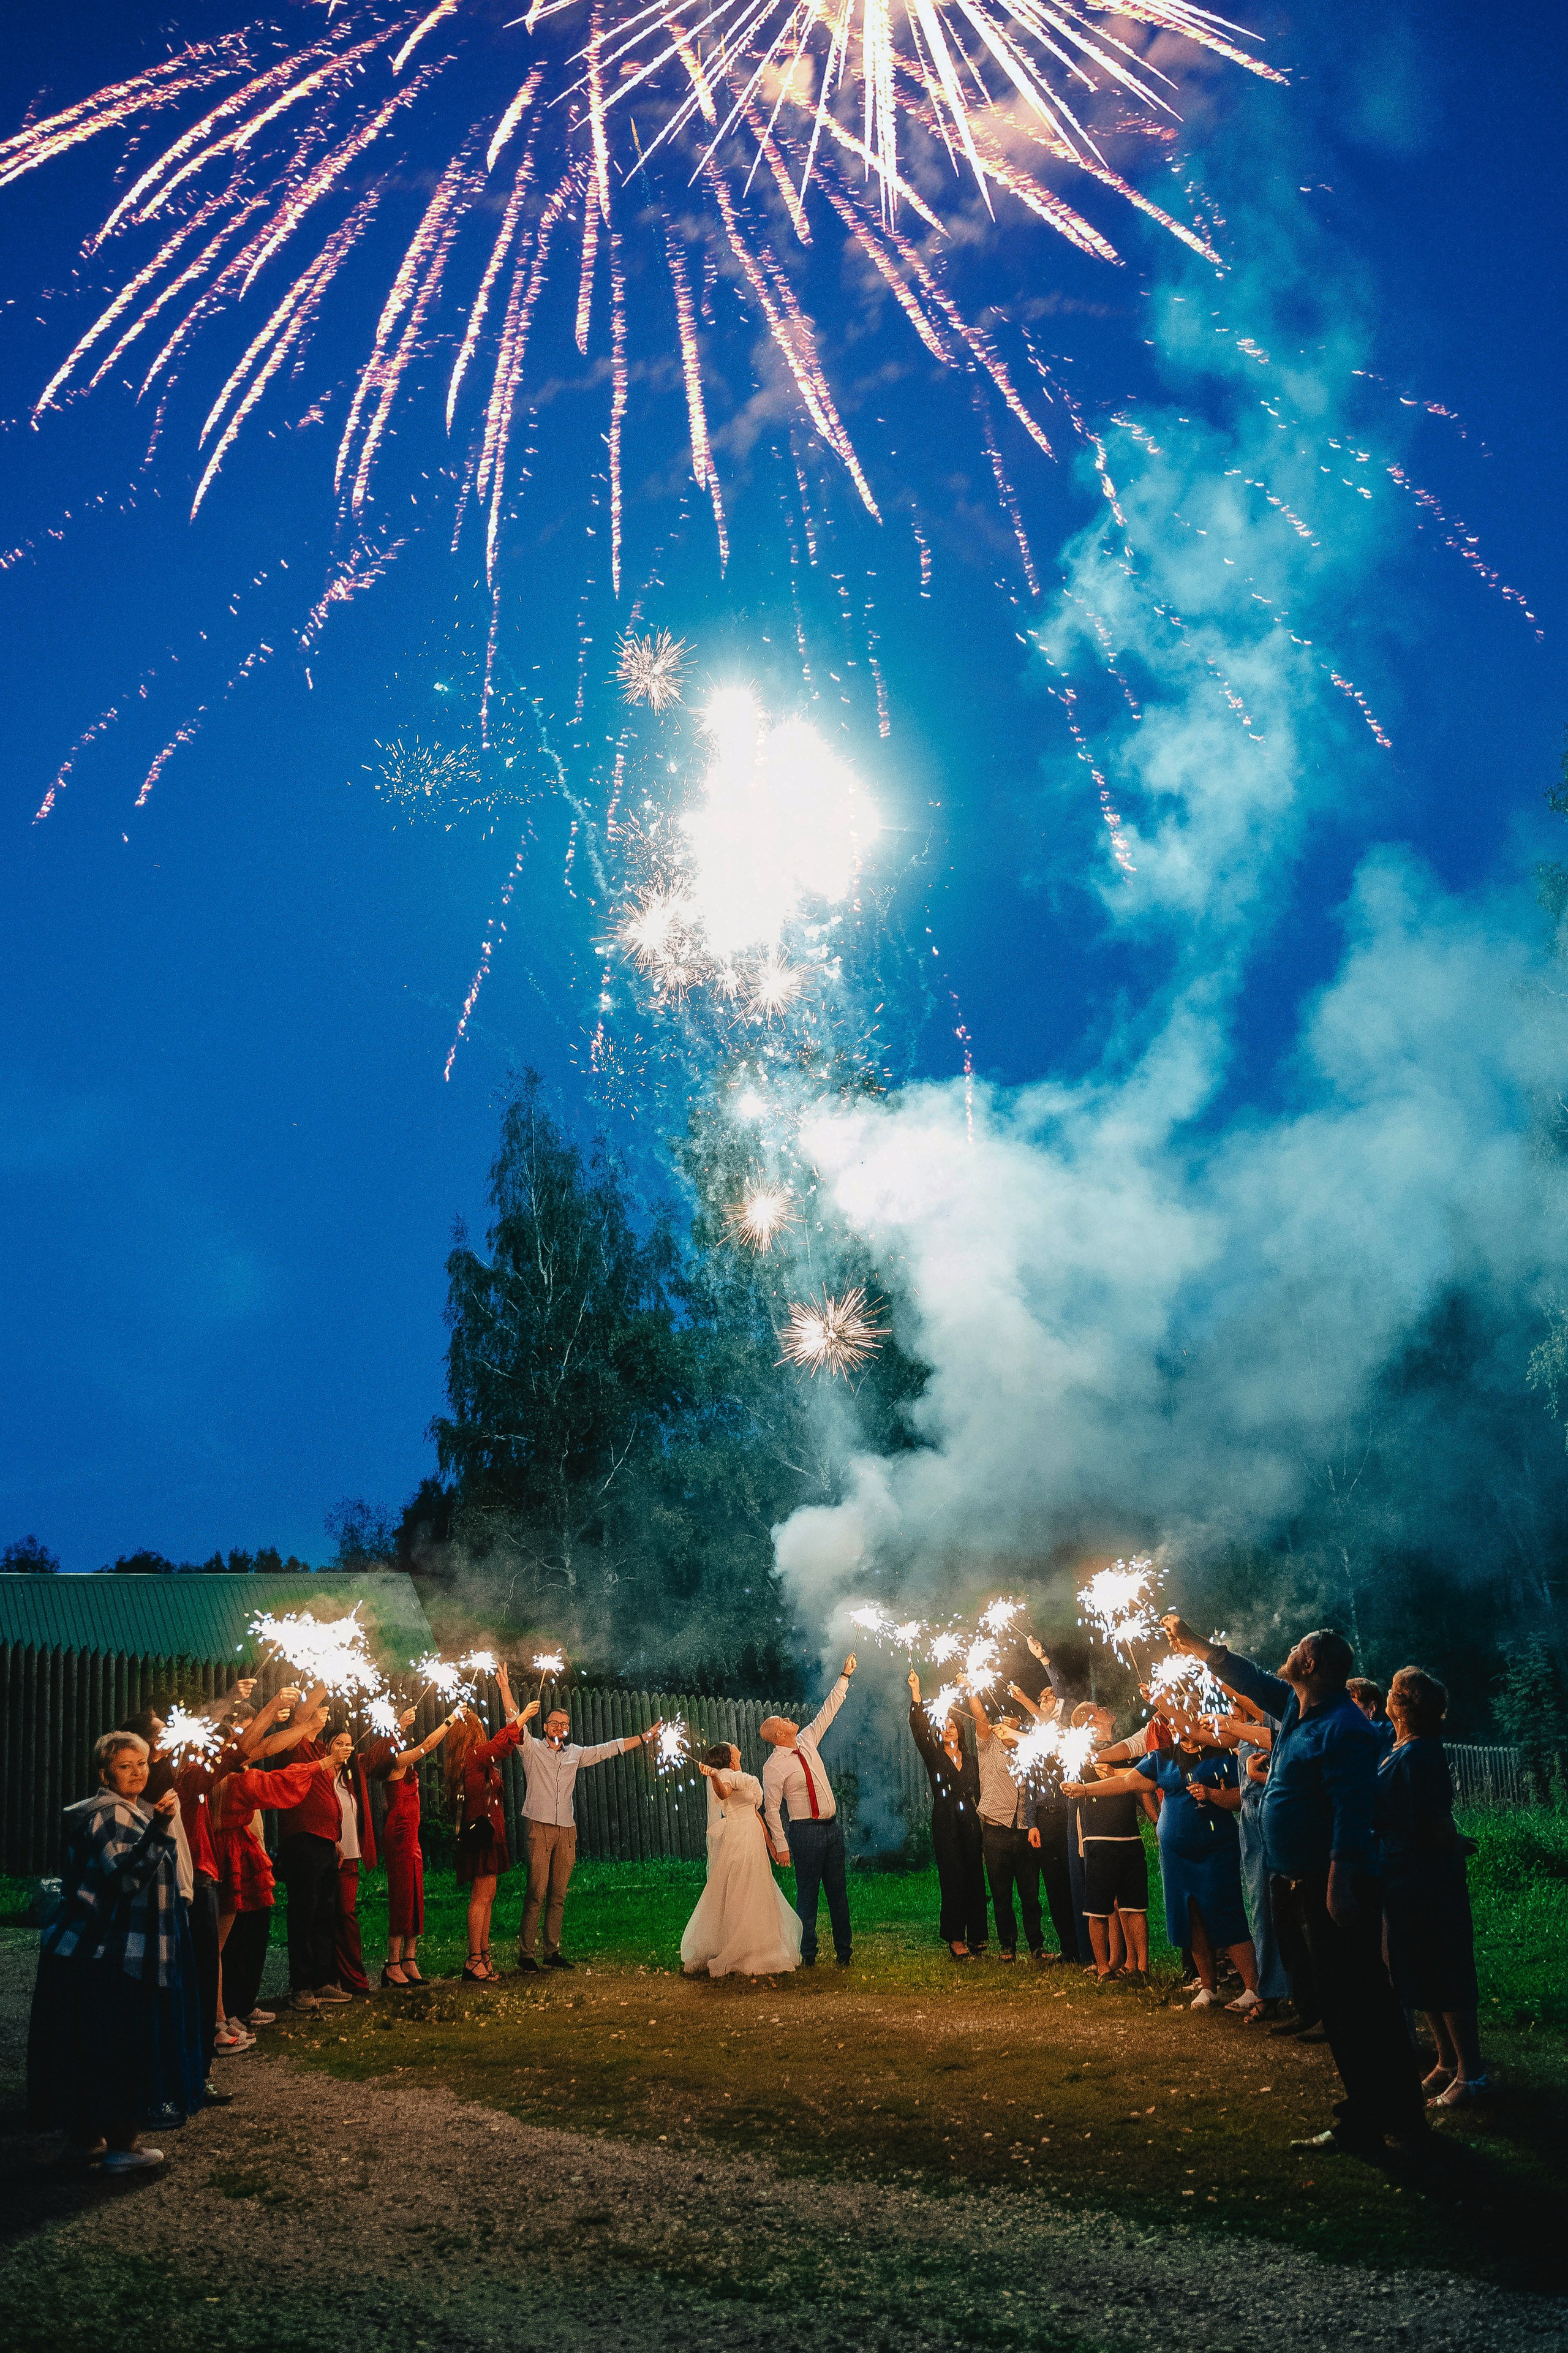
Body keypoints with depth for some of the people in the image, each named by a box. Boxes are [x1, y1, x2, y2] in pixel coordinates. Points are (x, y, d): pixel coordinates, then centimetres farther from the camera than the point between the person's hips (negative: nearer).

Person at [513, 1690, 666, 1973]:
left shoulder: (575, 1753, 18)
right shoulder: (532, 1748, 6)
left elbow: (609, 1748, 23)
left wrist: (644, 1737, 24)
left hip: (566, 1831, 5)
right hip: (540, 1828, -5)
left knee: (558, 1896, 4)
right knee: (536, 1893, -10)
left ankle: (552, 1953, 9)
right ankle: (526, 1954, -8)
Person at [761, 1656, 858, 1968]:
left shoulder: (807, 1742, 8)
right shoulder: (774, 1767, -10)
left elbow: (828, 1711, 15)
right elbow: (771, 1809, -9)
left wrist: (845, 1677, 14)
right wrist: (781, 1846, -13)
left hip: (833, 1827, 6)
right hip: (806, 1831, -6)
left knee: (839, 1891, 9)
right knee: (808, 1895, -1)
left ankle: (844, 1951, 16)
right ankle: (808, 1955, 7)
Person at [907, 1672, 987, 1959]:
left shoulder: (970, 1761, 15)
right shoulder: (934, 1756, 5)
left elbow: (978, 1794, 17)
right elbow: (919, 1730, -9)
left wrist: (979, 1819, 8)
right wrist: (916, 1695, -16)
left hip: (970, 1824, 3)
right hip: (945, 1826, -3)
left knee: (975, 1879, 1)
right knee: (953, 1880, -7)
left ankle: (976, 1935, 8)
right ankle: (955, 1938, -5)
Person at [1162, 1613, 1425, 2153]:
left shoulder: (1342, 1728, -19)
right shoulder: (1297, 1709, 11)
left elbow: (1352, 1811, -26)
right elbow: (1249, 1678, 26)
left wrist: (1340, 1885, -30)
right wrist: (1194, 1645, 28)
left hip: (1336, 1889, -10)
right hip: (1310, 1885, 10)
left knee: (1348, 2007, -4)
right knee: (1370, 2005, 15)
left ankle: (1361, 2128, 2)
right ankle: (1403, 2113, 24)